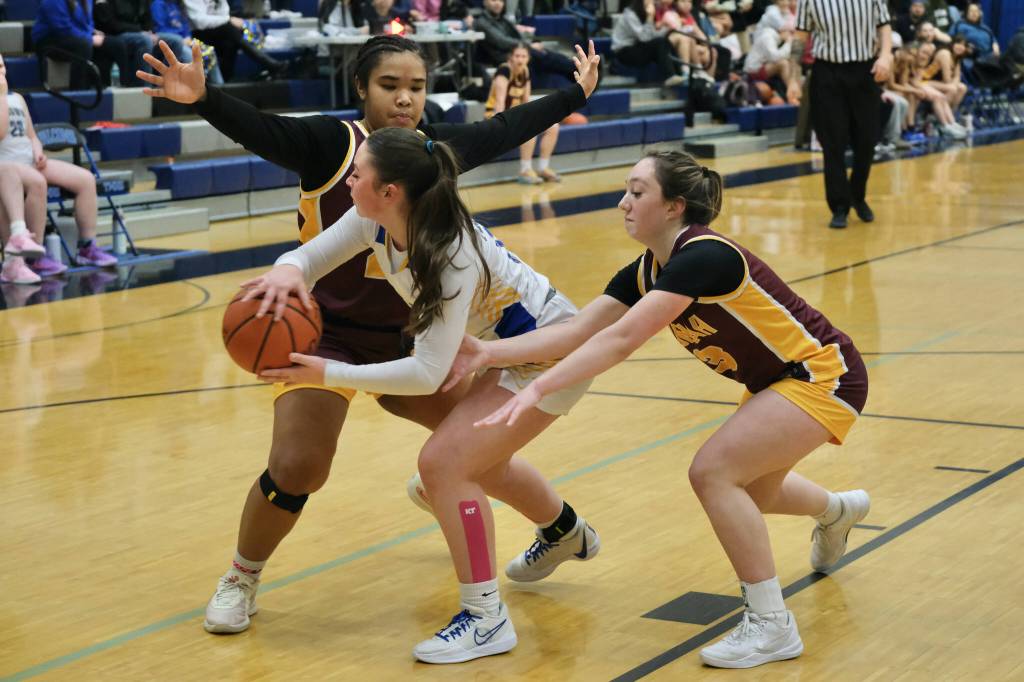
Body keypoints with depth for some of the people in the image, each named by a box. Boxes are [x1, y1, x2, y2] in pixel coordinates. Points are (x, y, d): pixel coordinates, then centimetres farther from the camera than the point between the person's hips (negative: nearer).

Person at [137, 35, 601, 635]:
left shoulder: (441, 147, -1)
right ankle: (242, 580, 11)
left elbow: (507, 129, 15)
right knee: (296, 469, -17)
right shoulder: (332, 144, -16)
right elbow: (260, 130, -32)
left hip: (407, 333, 5)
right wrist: (204, 97, -51)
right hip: (326, 332, -5)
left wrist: (575, 94, 25)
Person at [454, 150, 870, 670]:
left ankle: (772, 625, -10)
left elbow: (621, 339, -37)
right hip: (775, 381, 10)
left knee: (713, 469, -22)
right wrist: (488, 352, -19)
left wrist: (537, 389, -41)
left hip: (825, 376, -10)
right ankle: (839, 510, 59)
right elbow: (576, 331, -7)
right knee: (748, 493, 25)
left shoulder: (703, 256, -28)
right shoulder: (646, 271, -2)